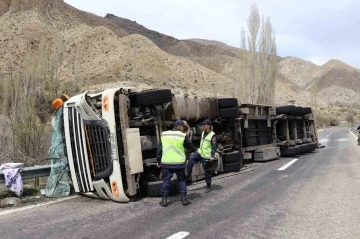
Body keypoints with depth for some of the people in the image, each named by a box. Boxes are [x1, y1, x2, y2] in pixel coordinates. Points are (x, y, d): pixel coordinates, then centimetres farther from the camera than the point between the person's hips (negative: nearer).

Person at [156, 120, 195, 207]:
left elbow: (159, 149, 6)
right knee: (182, 180, 12)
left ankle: (164, 200, 12)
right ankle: (184, 199, 14)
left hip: (166, 163, 2)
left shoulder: (164, 134, 4)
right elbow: (191, 147, 4)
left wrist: (158, 160, 13)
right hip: (179, 163, -2)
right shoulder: (183, 135, -5)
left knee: (165, 180, 11)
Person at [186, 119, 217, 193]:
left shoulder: (213, 135, -18)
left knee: (207, 171, 3)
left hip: (206, 156, -7)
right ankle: (187, 177, -4)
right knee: (191, 160, -13)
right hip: (200, 152, 7)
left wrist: (212, 156, -26)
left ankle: (208, 186, 21)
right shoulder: (203, 132, 6)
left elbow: (214, 147, -19)